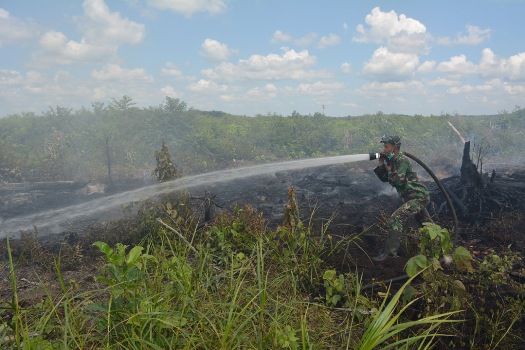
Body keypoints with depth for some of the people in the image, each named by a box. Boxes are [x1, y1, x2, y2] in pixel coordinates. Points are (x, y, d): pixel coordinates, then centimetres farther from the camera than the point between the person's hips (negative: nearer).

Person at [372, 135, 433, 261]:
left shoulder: (402, 160, -16)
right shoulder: (393, 160, 11)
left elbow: (397, 181, -24)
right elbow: (384, 178, 13)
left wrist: (389, 168, -11)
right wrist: (381, 164, 3)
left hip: (418, 197, -10)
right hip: (418, 197, 10)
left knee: (396, 218, -20)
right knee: (426, 223, 22)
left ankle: (390, 251, -21)